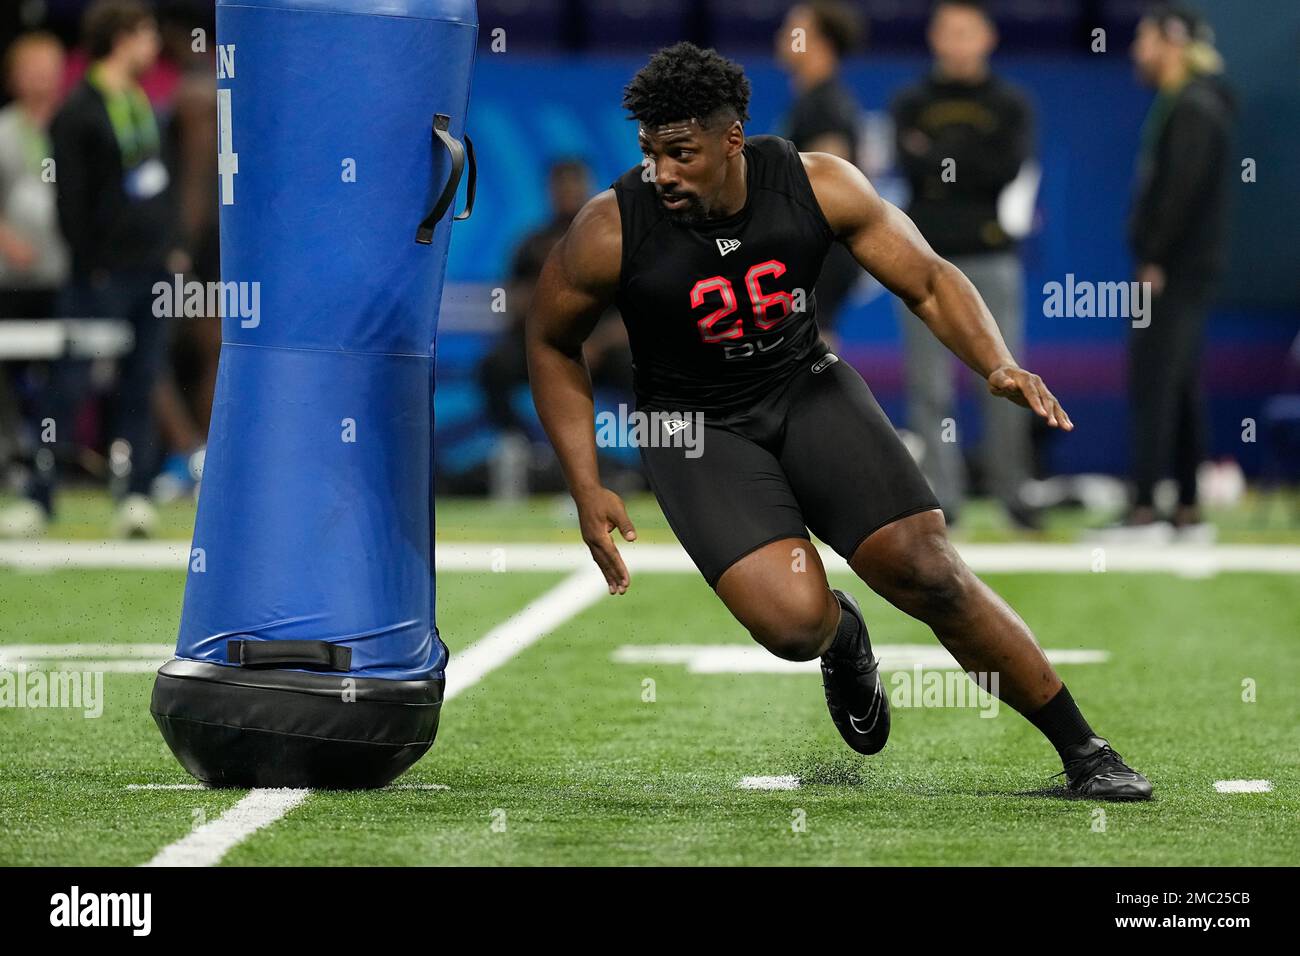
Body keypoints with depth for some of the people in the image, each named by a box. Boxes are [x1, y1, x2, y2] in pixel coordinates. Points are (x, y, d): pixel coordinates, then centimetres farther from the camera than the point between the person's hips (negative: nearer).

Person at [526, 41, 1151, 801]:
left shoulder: (819, 186, -16)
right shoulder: (611, 233, -19)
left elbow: (929, 281, -5)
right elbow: (552, 345, -2)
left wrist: (998, 365, -23)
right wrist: (587, 491, -8)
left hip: (808, 388, 2)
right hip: (699, 425, -1)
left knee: (931, 574, -12)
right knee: (794, 618, -25)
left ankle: (1085, 753, 3)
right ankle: (842, 639, 15)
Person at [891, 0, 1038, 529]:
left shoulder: (1011, 105, 8)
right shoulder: (911, 103, 9)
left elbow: (1008, 168, -8)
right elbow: (910, 167, -7)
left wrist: (938, 157, -10)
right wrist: (976, 169, -14)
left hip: (991, 261, 0)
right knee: (930, 386, -2)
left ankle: (1011, 489, 7)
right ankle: (940, 495, 1)